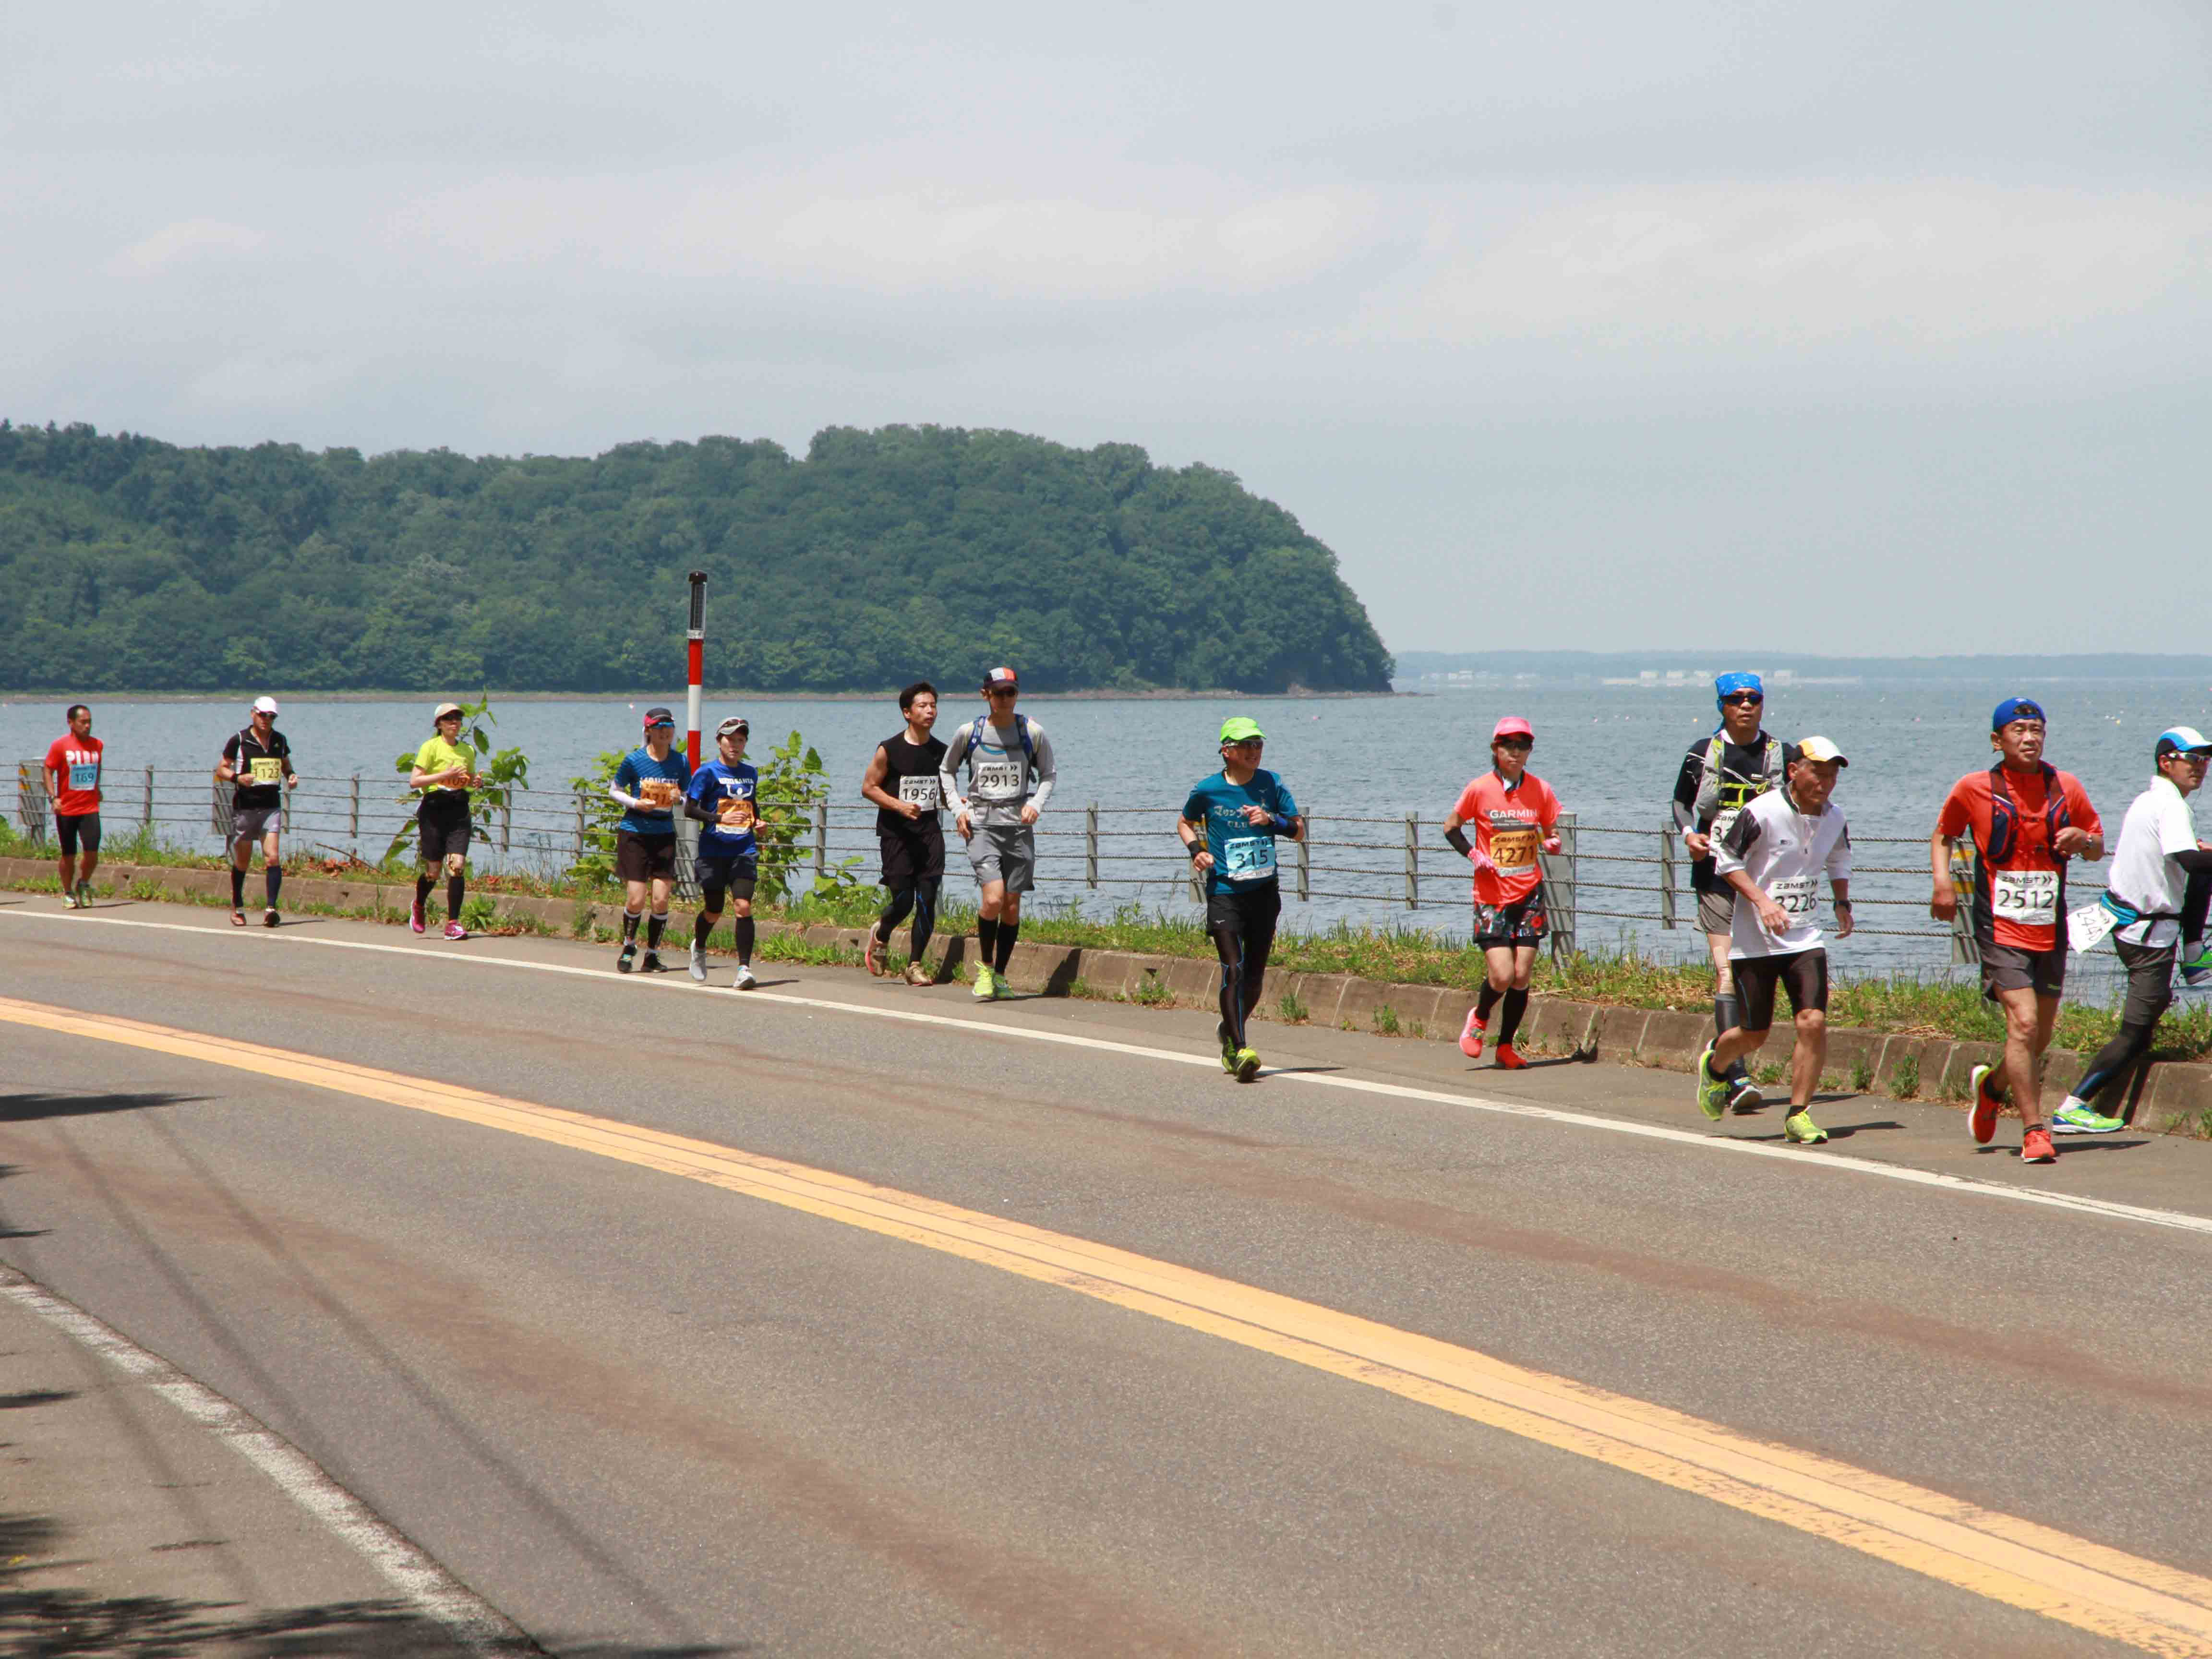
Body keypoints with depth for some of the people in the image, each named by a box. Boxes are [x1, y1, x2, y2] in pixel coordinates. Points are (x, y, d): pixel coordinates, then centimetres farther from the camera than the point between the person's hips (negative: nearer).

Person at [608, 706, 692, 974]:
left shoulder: (681, 761, 2)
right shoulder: (634, 760, -6)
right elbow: (615, 791, 6)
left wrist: (679, 799, -11)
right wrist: (635, 803, -13)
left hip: (664, 835, 2)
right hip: (634, 833, -2)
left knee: (661, 899, -4)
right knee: (636, 899, -5)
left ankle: (652, 955, 12)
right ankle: (629, 946, 22)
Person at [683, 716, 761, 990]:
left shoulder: (751, 773, 13)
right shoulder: (708, 772, -3)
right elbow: (690, 809, -8)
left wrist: (758, 821, 9)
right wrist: (720, 818, -21)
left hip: (744, 850, 3)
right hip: (714, 851, -3)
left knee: (743, 906, -14)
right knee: (714, 911, 7)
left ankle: (744, 967, -14)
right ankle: (699, 948, 39)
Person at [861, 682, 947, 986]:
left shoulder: (942, 752, 9)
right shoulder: (889, 750, -5)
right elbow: (868, 787, -2)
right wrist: (899, 805, -16)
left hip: (929, 832, 3)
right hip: (896, 834, -3)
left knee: (927, 900, -6)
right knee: (903, 901, -5)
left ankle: (916, 963, 5)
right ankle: (880, 936, 28)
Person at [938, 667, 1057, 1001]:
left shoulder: (1033, 733, 2)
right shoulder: (969, 733, 0)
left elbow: (1049, 774, 15)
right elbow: (946, 770, 16)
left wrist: (1036, 803, -3)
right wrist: (957, 808, 3)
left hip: (1019, 826, 2)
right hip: (981, 826, -2)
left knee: (1012, 905, 3)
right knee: (993, 898, -19)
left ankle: (1000, 975, 19)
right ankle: (985, 967, 1)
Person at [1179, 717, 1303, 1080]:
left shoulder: (1270, 784, 3)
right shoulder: (1208, 790, -2)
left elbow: (1299, 830, 5)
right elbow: (1185, 823, 17)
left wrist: (1272, 820, -14)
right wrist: (1195, 849, -3)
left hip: (1265, 890, 3)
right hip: (1224, 891, -3)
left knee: (1255, 975, 10)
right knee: (1234, 970, -16)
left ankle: (1230, 1030, 35)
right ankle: (1239, 1050, -18)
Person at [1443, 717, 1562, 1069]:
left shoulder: (1540, 790, 1)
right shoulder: (1480, 789, -4)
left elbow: (1551, 834, 11)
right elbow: (1451, 826, 8)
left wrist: (1553, 843, -12)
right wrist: (1472, 855, -7)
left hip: (1529, 894, 2)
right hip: (1492, 896, -2)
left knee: (1521, 977, -2)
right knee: (1502, 976, -11)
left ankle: (1506, 1047, 14)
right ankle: (1479, 1018, 21)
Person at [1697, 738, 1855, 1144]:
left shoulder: (1834, 818, 2)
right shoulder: (1762, 813, -16)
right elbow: (1726, 859, -9)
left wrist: (1842, 903, 6)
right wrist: (1762, 900, -20)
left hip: (1805, 938, 4)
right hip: (1755, 939, -4)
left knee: (1813, 1023, -13)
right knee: (1754, 1035, 4)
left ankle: (1798, 1115, 0)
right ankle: (1715, 1065, 39)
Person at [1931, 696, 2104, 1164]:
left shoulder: (2066, 788, 4)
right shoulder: (1975, 789, -3)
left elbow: (2098, 848, 14)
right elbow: (1942, 835, 13)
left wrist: (2082, 840, -9)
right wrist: (1942, 883, -3)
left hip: (2050, 929, 4)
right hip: (2001, 928, -4)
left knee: (2040, 1036, 12)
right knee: (2023, 1023, -18)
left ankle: (1993, 1086, 41)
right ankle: (2034, 1131, -12)